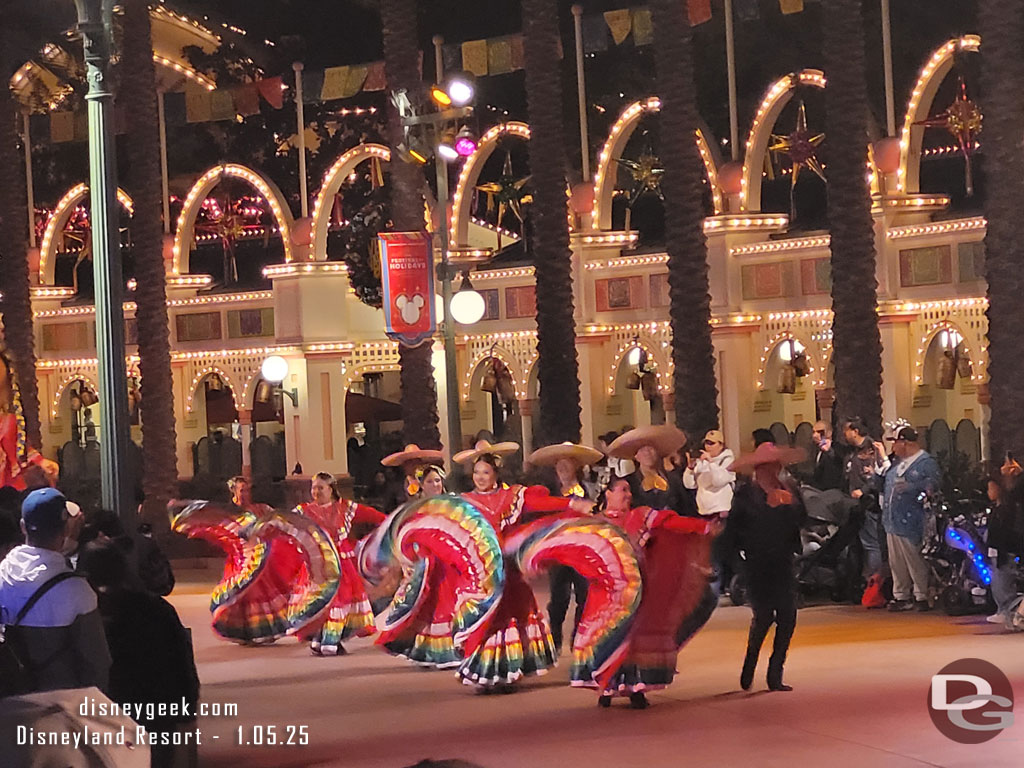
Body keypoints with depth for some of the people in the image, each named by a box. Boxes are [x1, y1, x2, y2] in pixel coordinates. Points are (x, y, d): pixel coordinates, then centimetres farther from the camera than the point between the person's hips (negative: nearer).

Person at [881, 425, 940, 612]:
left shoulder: (926, 463, -8)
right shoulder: (898, 463, 21)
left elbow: (933, 484, -20)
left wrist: (910, 487, -27)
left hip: (911, 523, -9)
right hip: (893, 522, 9)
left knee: (916, 563, -5)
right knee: (896, 563, 12)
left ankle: (921, 597, 3)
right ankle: (901, 596, 20)